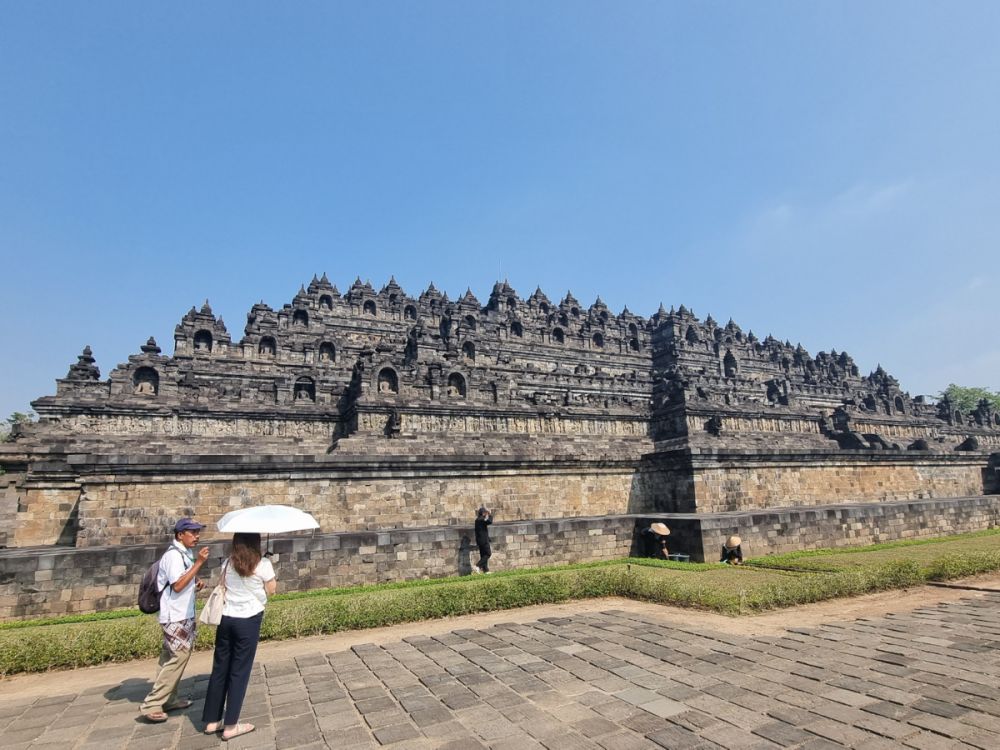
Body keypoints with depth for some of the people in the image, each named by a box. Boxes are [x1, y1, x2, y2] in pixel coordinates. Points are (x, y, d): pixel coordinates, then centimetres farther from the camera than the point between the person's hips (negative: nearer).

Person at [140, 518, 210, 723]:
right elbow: (177, 585, -26)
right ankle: (151, 705, 0)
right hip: (176, 617, -10)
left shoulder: (185, 553, 11)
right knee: (177, 658, -8)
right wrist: (198, 563, -27)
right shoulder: (174, 555, -19)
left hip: (183, 615, 10)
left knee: (174, 658, 16)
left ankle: (169, 699, 25)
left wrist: (197, 582, 3)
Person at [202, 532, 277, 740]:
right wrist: (272, 578, 16)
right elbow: (271, 589, 0)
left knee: (220, 669, 15)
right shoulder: (263, 564, -12)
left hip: (225, 619, 5)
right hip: (248, 621, -4)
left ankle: (212, 721, 25)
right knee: (239, 672, 4)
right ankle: (230, 726, 12)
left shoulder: (227, 564, 1)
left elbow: (224, 587, 12)